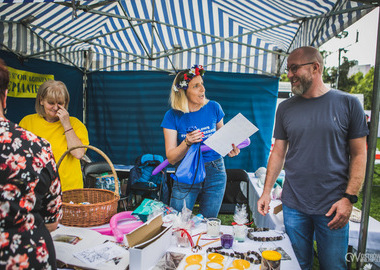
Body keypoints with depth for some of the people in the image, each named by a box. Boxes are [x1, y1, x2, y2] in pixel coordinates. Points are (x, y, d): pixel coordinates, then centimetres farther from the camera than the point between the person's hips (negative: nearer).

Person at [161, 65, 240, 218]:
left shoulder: (213, 108, -3)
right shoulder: (173, 116, -9)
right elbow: (171, 158, -10)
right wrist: (187, 143, -28)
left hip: (214, 172, 2)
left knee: (209, 222, 14)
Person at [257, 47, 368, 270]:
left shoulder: (347, 104, -2)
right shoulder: (286, 108, 5)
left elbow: (359, 154, -2)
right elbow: (278, 153, 7)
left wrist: (349, 198, -9)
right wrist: (266, 192, 2)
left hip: (333, 208, -2)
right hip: (293, 206, 2)